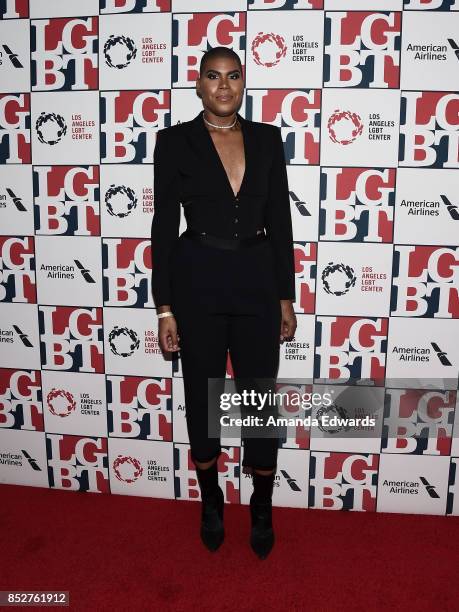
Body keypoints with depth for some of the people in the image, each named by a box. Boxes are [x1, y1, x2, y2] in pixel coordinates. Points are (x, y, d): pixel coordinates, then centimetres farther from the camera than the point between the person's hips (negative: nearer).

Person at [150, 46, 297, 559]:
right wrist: (165, 308, -6)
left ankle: (262, 509, 31)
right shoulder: (175, 140, -1)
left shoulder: (267, 139, 6)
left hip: (257, 281, 2)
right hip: (197, 282, -1)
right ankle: (211, 502, 35)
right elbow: (164, 225, -2)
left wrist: (286, 297, 4)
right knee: (202, 397, 11)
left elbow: (279, 221, 7)